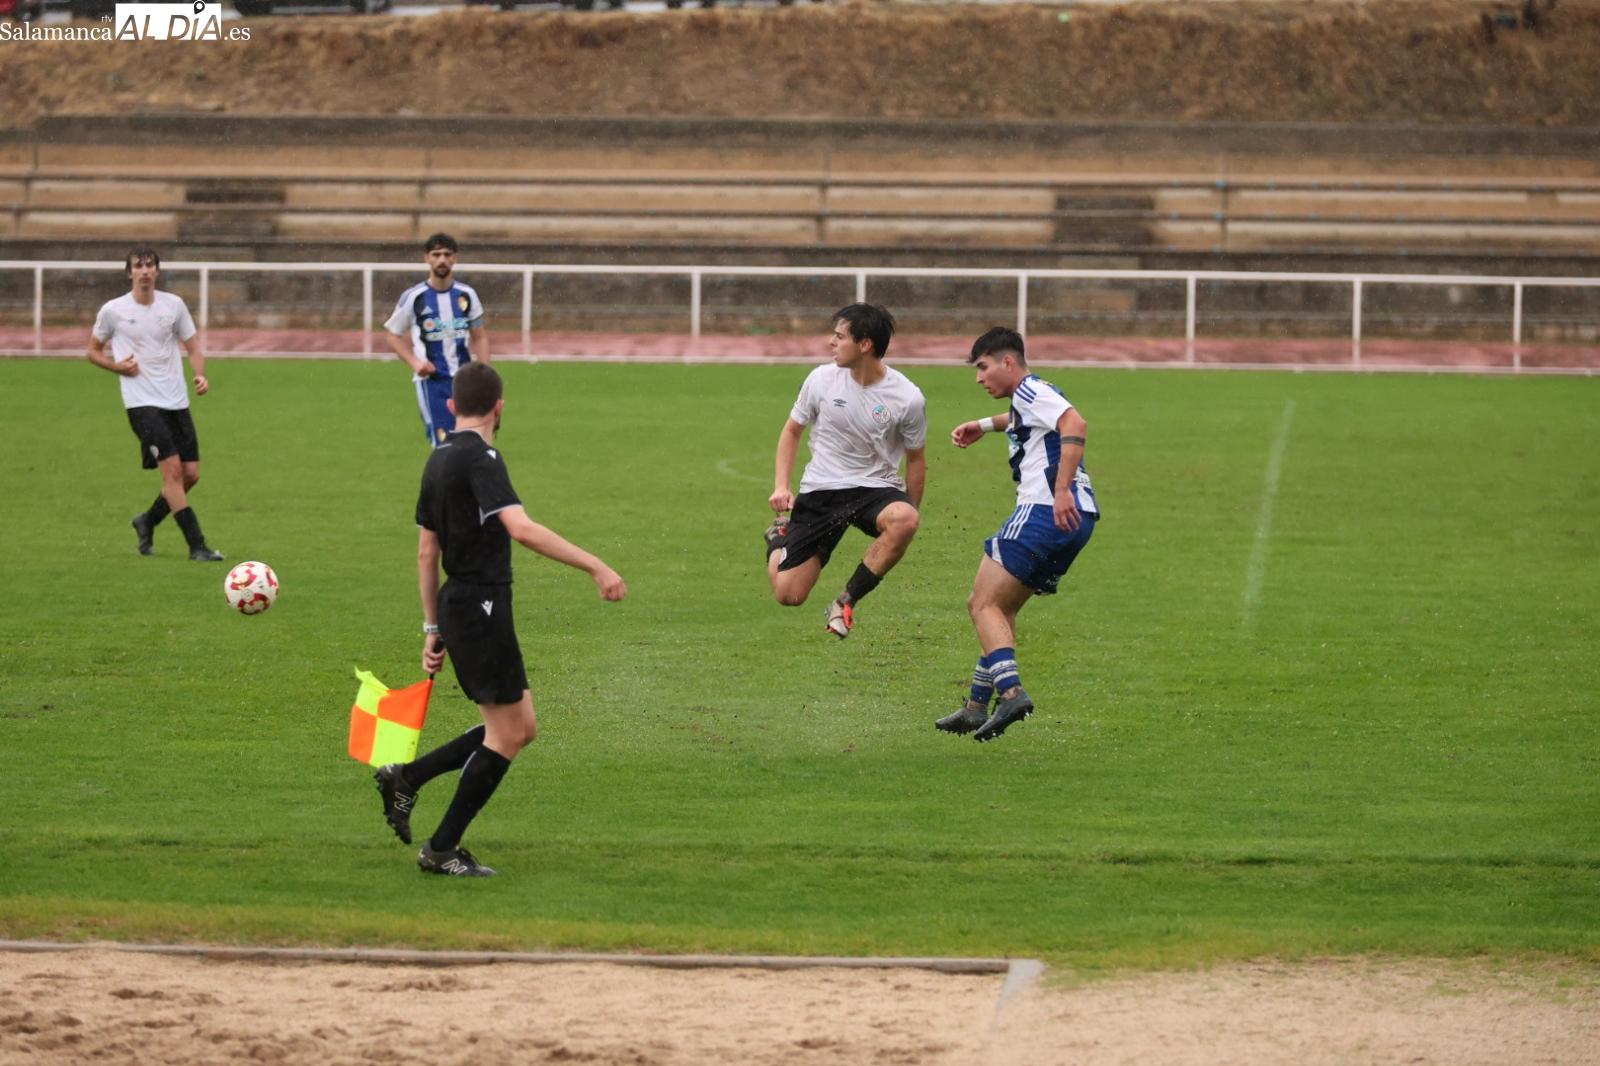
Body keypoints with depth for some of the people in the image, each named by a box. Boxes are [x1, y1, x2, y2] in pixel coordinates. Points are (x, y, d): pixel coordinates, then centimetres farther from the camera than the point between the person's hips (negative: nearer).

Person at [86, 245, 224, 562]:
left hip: (177, 401, 4)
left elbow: (193, 348, 12)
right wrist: (117, 366, -9)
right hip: (142, 402, -4)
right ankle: (196, 545, -13)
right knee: (173, 469, -16)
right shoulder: (113, 311, -1)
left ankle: (147, 522, 28)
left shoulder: (174, 305, 6)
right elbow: (93, 351, 11)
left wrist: (200, 375, -9)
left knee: (191, 474, 3)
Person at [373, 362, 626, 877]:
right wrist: (597, 567, -29)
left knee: (520, 726, 13)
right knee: (507, 733, -2)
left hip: (457, 608, 9)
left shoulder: (440, 459, 14)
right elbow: (521, 529, -28)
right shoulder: (479, 457, -15)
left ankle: (406, 777, 14)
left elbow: (426, 550, 19)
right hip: (482, 607, -9)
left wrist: (433, 629, 24)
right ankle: (443, 848, 3)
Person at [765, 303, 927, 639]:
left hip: (876, 488, -1)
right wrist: (781, 486, 0)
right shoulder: (821, 379, -5)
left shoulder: (908, 398, -11)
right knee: (788, 594, -7)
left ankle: (846, 603, -20)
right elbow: (792, 431, 11)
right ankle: (779, 539, 31)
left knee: (903, 519, -39)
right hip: (820, 491, 1)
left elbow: (916, 459, 3)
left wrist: (907, 520, 6)